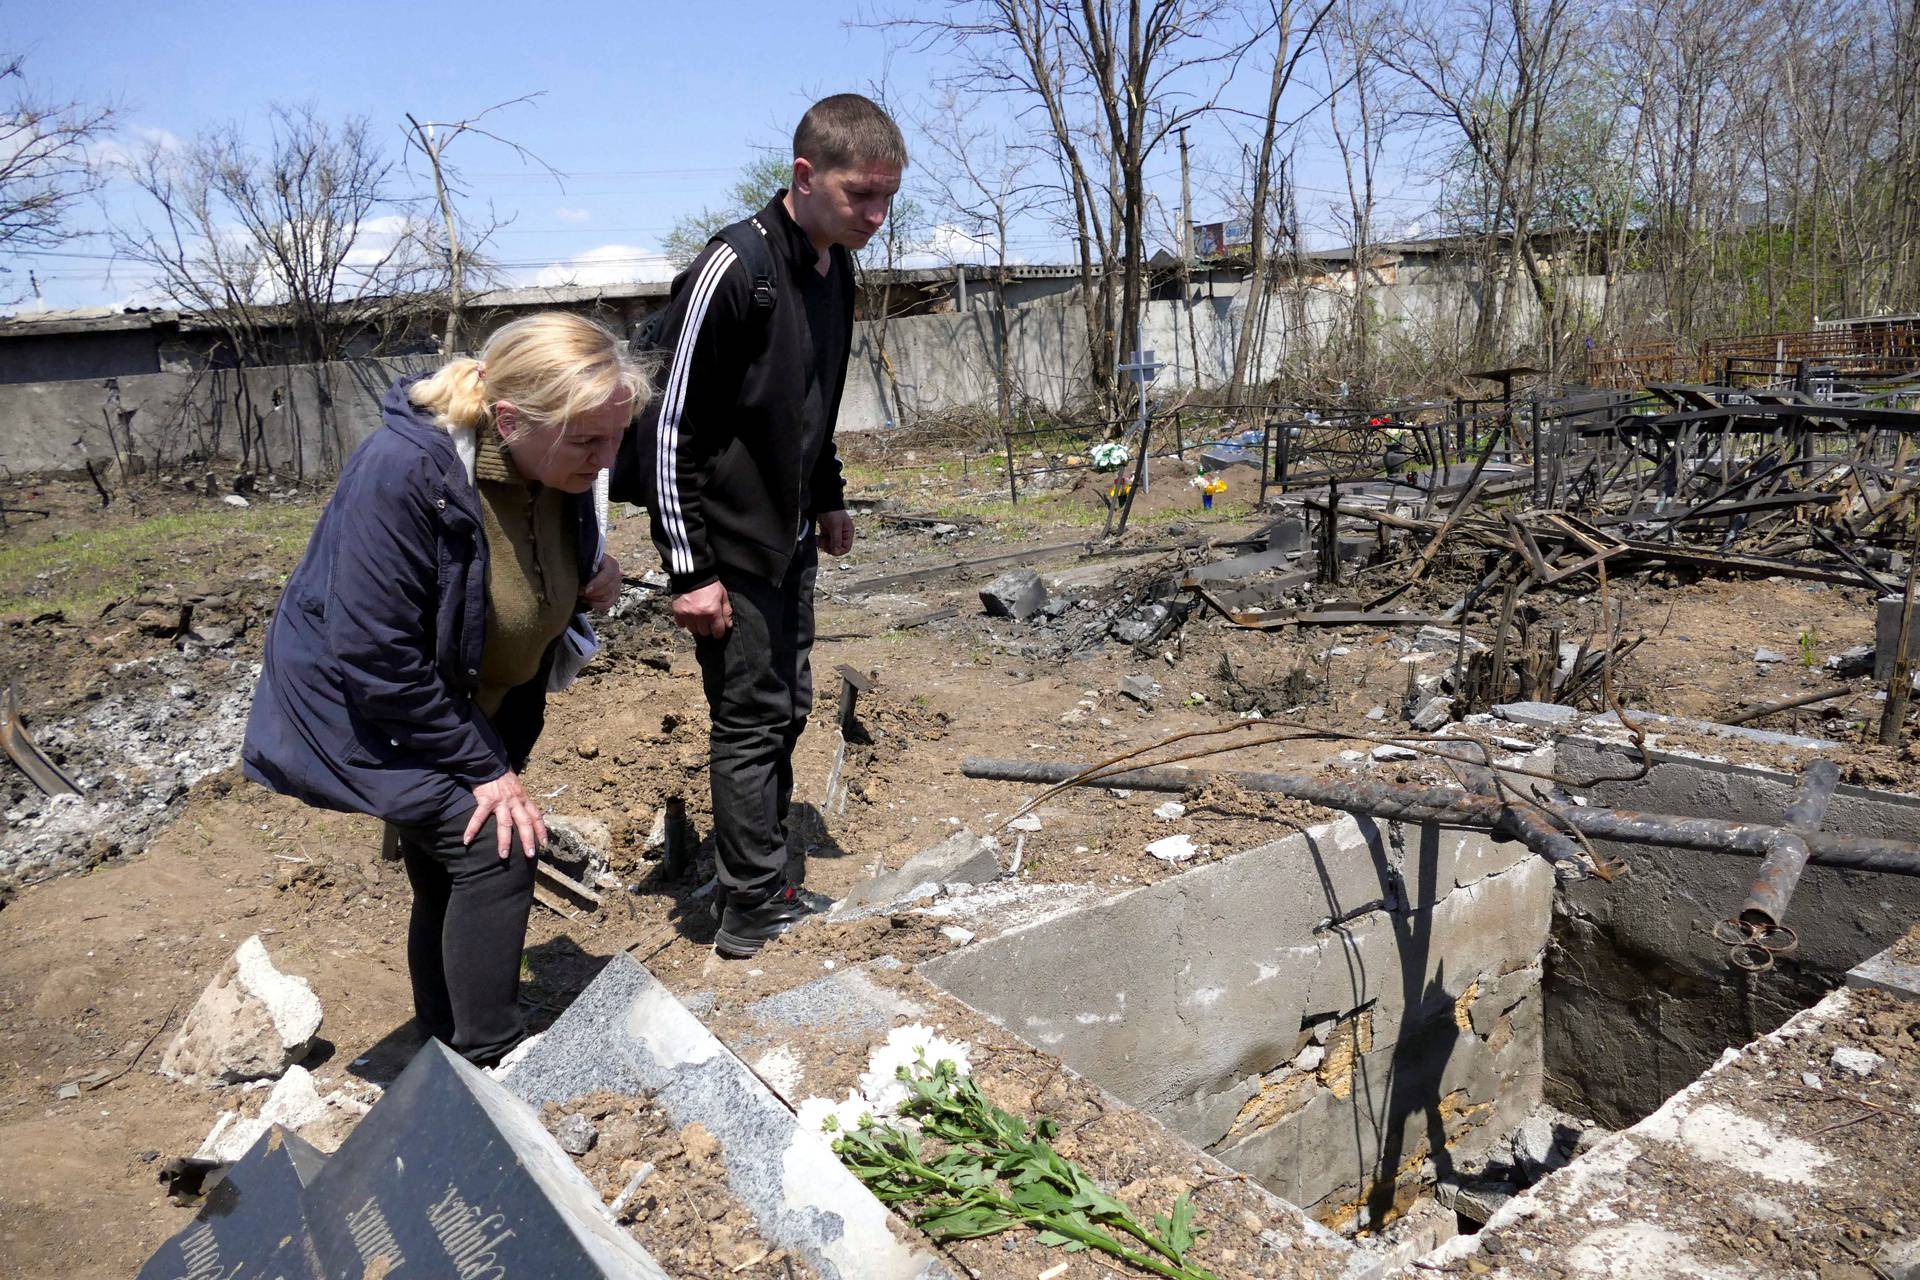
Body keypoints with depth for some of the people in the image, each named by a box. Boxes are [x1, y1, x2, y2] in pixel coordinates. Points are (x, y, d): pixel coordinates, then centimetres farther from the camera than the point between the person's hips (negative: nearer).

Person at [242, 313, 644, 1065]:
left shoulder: (555, 468, -11)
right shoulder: (404, 473, -33)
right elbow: (377, 659, -30)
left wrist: (590, 586, -15)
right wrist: (482, 769, -23)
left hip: (467, 707, 7)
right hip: (365, 709, -7)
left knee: (449, 886, 15)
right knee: (494, 851, -17)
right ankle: (492, 1071, -2)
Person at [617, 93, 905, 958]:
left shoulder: (835, 269, 7)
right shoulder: (733, 269, -20)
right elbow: (668, 424, -20)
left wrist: (828, 501, 21)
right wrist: (690, 570, -20)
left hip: (789, 539, 9)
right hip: (729, 545, -9)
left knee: (786, 710, 14)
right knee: (752, 719, -2)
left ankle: (764, 888, 27)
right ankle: (752, 915, 12)